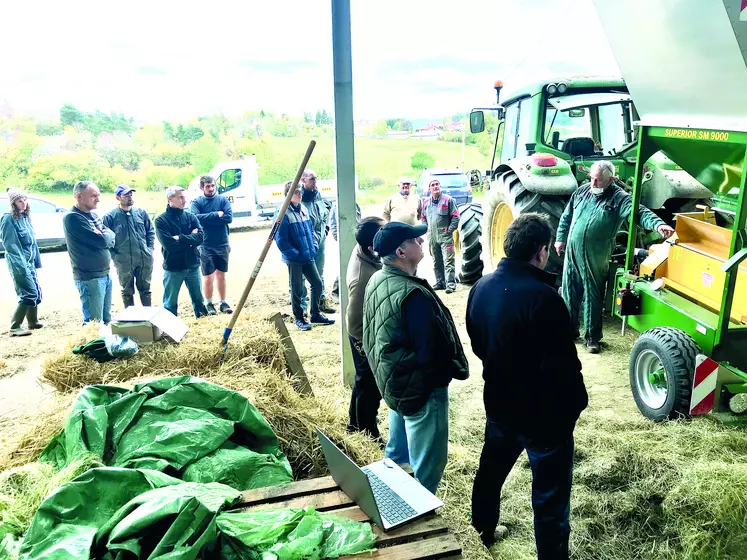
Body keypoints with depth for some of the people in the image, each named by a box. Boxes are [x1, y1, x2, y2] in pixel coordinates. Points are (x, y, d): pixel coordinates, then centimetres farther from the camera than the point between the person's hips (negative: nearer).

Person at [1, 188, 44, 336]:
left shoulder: (25, 217, 11)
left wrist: (36, 261, 13)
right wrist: (21, 264, -21)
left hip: (29, 262, 8)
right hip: (18, 264, -8)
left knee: (37, 292, 13)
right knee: (29, 294, -10)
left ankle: (33, 321, 29)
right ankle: (15, 327, -2)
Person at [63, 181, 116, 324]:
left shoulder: (93, 214, 12)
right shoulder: (73, 218, -15)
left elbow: (111, 237, 11)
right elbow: (102, 240, -21)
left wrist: (105, 235, -10)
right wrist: (107, 234, 0)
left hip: (105, 274, 9)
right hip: (89, 278, -9)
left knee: (106, 319, 16)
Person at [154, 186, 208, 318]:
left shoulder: (191, 217, 3)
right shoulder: (161, 220, -7)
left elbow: (201, 237, -10)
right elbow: (168, 244, -18)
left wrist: (180, 238, -19)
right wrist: (189, 238, -13)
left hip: (193, 266, 3)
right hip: (173, 268, -3)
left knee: (198, 299, 15)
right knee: (170, 303, 7)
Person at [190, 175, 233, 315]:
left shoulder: (223, 200, 2)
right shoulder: (196, 202, -2)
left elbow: (229, 217, -12)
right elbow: (196, 218, -20)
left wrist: (207, 219, -16)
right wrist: (216, 215, -18)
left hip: (222, 244, 2)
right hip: (205, 246, -2)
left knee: (221, 275, 11)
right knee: (208, 277, 5)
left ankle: (223, 303, 21)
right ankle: (208, 304, 19)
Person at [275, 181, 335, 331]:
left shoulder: (303, 209, 8)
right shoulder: (284, 213, -15)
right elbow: (280, 239, -17)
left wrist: (314, 246, 6)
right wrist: (295, 253, -17)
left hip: (308, 256, 7)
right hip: (294, 259, -7)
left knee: (317, 284, 12)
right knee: (297, 289, 5)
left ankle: (315, 314, 27)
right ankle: (299, 318, 21)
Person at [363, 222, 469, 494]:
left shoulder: (376, 281, -1)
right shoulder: (412, 295, -30)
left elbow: (370, 336, 9)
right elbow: (431, 349, -25)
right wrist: (455, 369, -5)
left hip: (393, 382, 10)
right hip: (420, 388, -10)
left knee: (396, 455, 28)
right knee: (427, 466, 7)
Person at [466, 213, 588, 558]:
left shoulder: (480, 288, -4)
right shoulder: (543, 297, -28)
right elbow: (562, 365, -25)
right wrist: (576, 404, -8)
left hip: (498, 404, 8)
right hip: (544, 413, -8)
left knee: (491, 470, 28)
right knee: (550, 496, 11)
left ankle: (484, 531, 50)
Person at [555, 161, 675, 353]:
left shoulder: (620, 198, -9)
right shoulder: (581, 191, 7)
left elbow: (640, 212, -23)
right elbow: (566, 216, 16)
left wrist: (658, 224, -40)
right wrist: (561, 238, 16)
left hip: (596, 259, -4)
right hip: (572, 252, 4)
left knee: (593, 298, 4)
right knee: (569, 292, 13)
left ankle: (592, 337, 16)